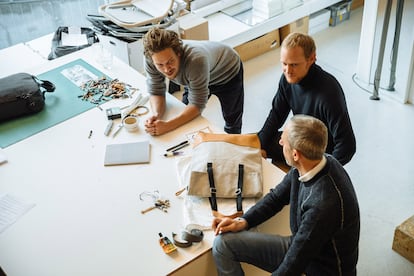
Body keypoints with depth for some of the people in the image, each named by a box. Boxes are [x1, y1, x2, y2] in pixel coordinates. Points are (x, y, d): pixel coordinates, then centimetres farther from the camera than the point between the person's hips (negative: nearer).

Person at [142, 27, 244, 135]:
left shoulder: (196, 60, -48)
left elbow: (197, 105, -41)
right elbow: (156, 92, -20)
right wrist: (157, 115, -42)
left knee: (232, 123, 9)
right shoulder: (151, 59, -33)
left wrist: (167, 126, -52)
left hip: (228, 73, -4)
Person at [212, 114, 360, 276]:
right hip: (300, 246, 7)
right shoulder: (306, 166, -10)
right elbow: (277, 196, 9)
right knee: (223, 242, 0)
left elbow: (295, 263, -25)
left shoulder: (324, 203, -34)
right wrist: (243, 221, -1)